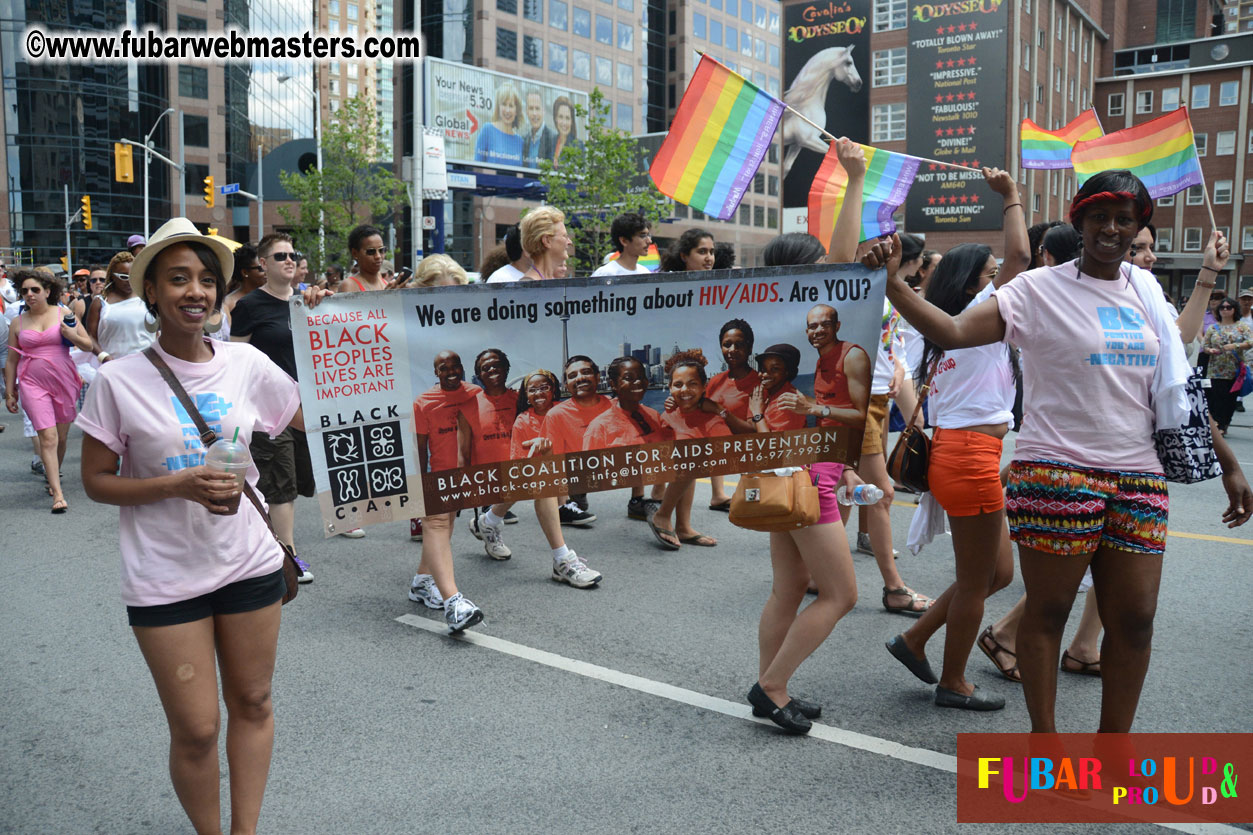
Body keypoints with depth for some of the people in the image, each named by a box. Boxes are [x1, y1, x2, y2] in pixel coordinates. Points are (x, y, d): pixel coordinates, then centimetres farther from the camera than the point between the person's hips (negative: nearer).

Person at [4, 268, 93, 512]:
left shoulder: (63, 313, 4)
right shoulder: (18, 322, 7)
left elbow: (88, 345, 6)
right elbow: (11, 360, 12)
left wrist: (72, 335, -14)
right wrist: (9, 392, 11)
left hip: (64, 381, 1)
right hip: (33, 384, -1)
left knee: (61, 436, 9)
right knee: (47, 437, -11)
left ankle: (53, 475, 35)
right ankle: (58, 493, -13)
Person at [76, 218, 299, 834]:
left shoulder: (246, 364, -2)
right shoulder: (120, 380, -9)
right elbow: (97, 481, -4)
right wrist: (179, 485, -19)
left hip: (248, 562, 3)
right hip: (164, 578, -3)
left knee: (252, 703, 14)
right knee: (195, 730, 4)